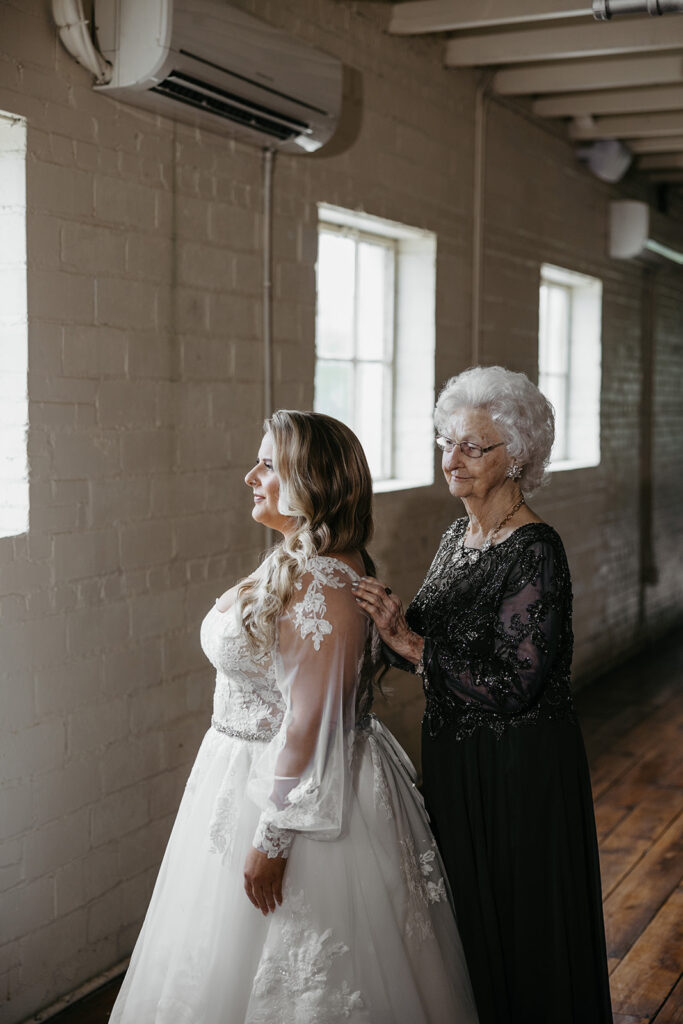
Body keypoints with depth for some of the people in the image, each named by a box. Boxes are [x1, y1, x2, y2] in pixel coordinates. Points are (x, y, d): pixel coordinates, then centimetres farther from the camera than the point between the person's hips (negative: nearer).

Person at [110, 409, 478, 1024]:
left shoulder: (324, 584, -24)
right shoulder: (293, 565, 8)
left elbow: (309, 723, -26)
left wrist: (274, 835, -23)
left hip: (294, 789, -10)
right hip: (252, 776, 10)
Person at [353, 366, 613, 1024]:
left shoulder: (534, 552, -20)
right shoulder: (457, 537, 6)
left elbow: (513, 685, -24)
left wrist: (410, 643, -23)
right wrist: (391, 624, -9)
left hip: (519, 770, -8)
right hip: (454, 755, 8)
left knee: (518, 926, 9)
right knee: (463, 912, 21)